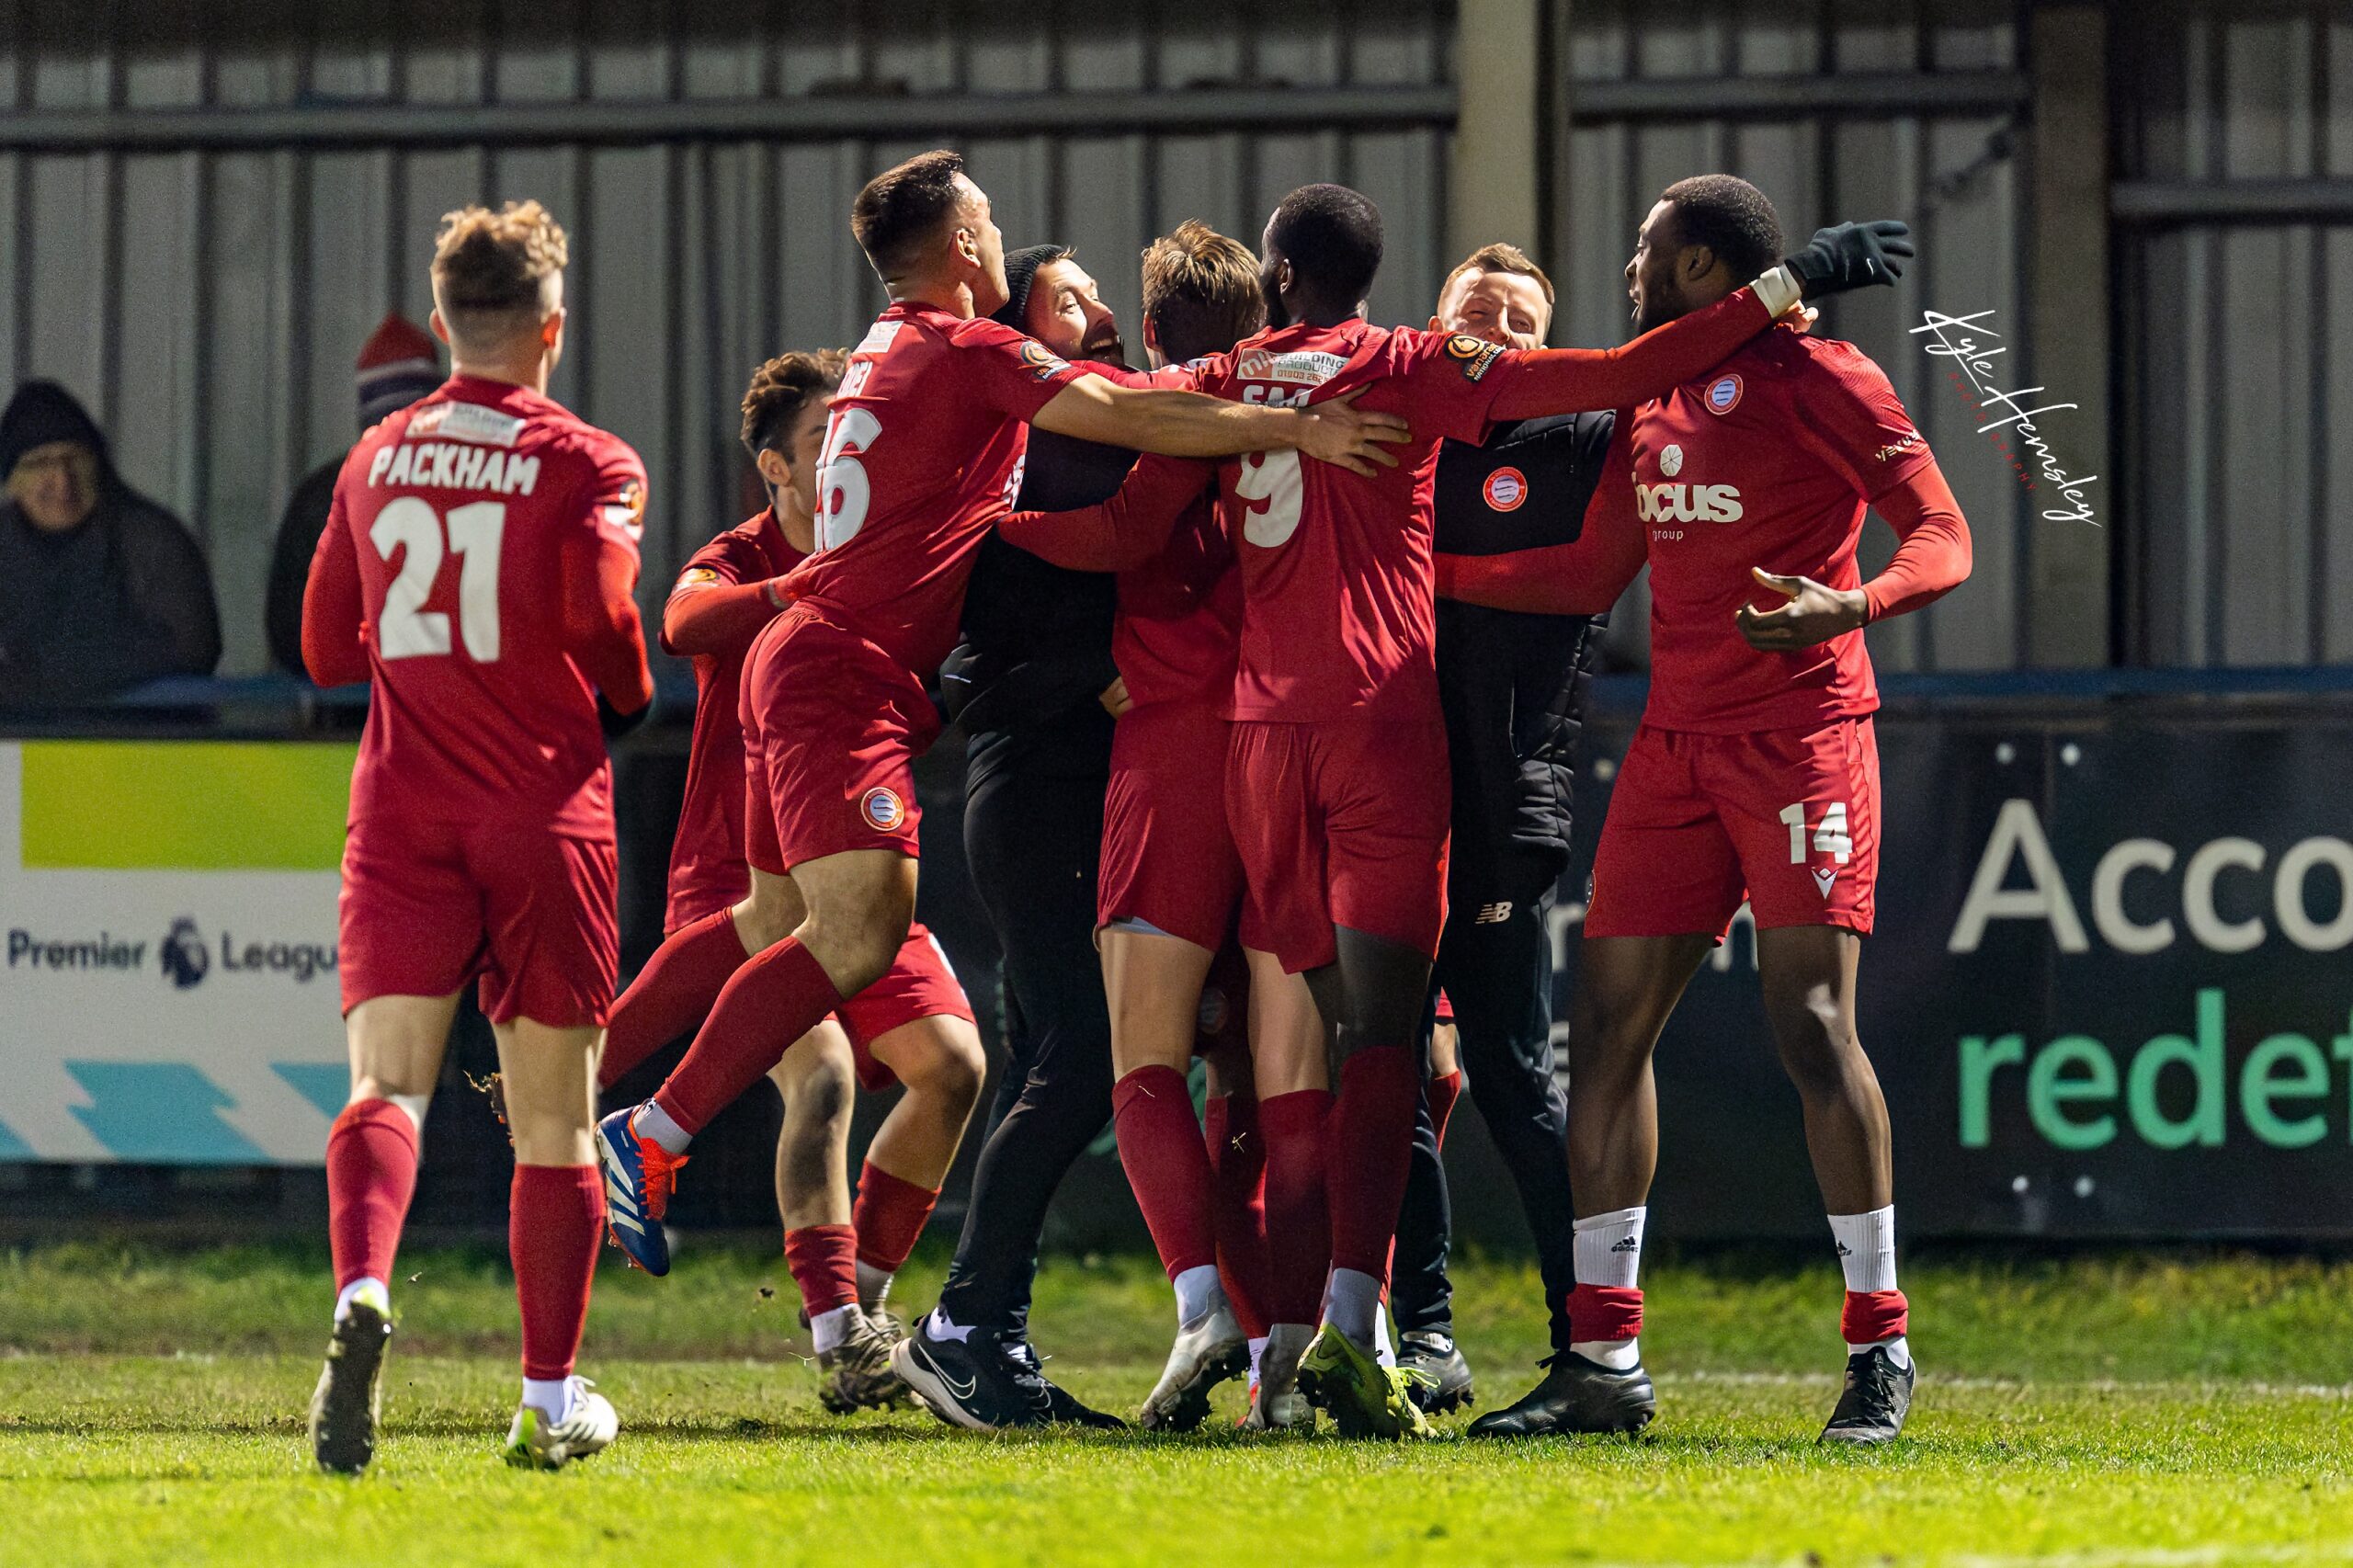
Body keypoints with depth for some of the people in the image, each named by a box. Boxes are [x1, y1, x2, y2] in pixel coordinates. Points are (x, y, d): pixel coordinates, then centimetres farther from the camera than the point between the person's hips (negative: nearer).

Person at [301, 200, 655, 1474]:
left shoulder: (376, 461, 13)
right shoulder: (586, 462, 0)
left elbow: (327, 651, 17)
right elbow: (601, 608, -17)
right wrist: (624, 702, 3)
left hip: (403, 805, 2)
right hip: (545, 807, -2)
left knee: (384, 1083, -11)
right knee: (552, 1117, 8)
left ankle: (364, 1293, -40)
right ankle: (550, 1400, 14)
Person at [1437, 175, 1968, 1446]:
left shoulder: (1815, 378, -7)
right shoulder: (1649, 397, 16)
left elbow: (1943, 539, -12)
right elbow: (1591, 575, 23)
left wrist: (1850, 605, -30)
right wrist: (1421, 567, 20)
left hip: (1802, 735, -8)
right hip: (1676, 744, 8)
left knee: (1812, 1023, -13)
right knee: (1608, 1020, 2)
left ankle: (1880, 1346, -6)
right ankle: (1603, 1357, 6)